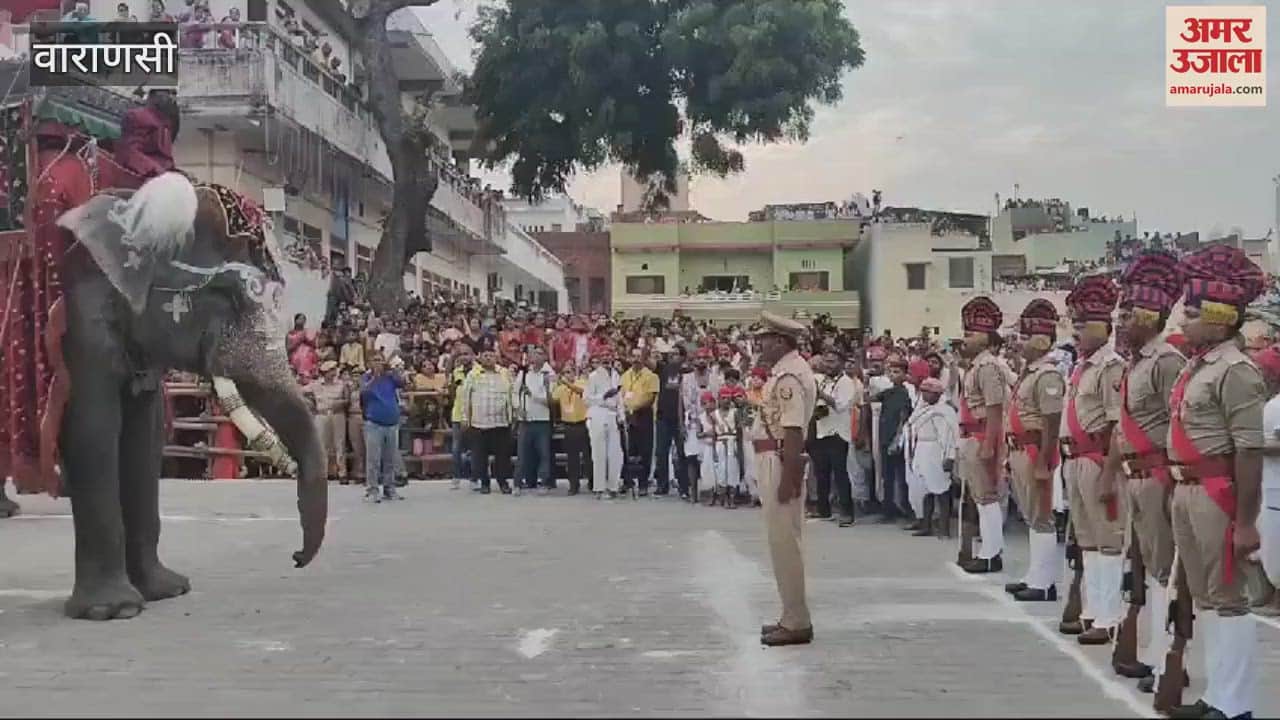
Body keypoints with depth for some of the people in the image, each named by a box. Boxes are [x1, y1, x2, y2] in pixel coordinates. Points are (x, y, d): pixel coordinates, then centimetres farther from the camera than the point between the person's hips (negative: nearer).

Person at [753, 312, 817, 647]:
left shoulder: (789, 375, -17)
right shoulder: (785, 371, 15)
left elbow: (793, 431, -23)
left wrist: (787, 478, -24)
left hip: (781, 462, -11)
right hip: (774, 460, 11)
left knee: (784, 541, -5)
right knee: (783, 540, 15)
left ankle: (797, 623, 1)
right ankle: (793, 617, 23)